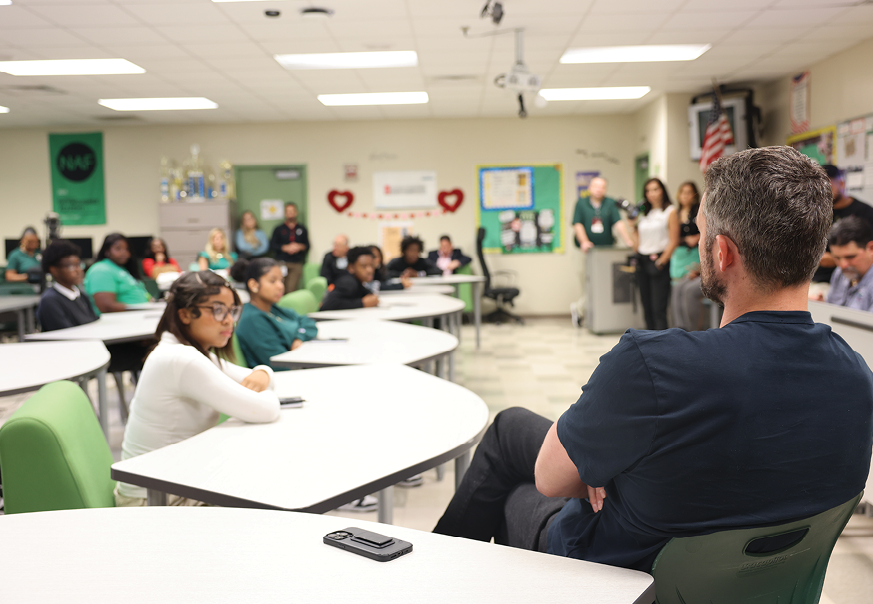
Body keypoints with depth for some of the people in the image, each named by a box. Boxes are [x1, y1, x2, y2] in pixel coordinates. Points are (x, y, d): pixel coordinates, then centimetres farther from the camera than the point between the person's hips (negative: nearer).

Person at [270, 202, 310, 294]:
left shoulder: (302, 229, 14)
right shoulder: (278, 229, 10)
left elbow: (307, 246, 12)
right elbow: (272, 245, 3)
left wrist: (300, 247, -8)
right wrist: (286, 248, -9)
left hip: (297, 263, 0)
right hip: (282, 262, 0)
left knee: (292, 289, -11)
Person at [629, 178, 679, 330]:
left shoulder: (670, 212, -1)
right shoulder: (644, 213, 17)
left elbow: (673, 241, -8)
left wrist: (661, 262, -13)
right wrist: (634, 225, 5)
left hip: (658, 261, -6)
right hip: (642, 260, 6)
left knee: (658, 307, -10)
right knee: (647, 306, 9)